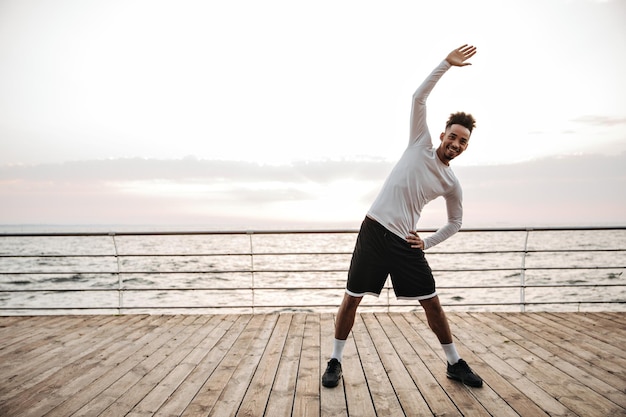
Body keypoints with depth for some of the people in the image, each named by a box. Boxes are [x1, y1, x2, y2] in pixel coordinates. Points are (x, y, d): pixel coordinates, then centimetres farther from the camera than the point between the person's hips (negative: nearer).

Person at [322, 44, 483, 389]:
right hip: (374, 231, -2)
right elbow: (419, 97, 0)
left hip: (405, 242, 2)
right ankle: (335, 362, 19)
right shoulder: (421, 144, 4)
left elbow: (455, 223, 21)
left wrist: (428, 243, 8)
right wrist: (447, 63, -3)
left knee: (432, 303, 6)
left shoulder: (452, 185, 9)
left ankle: (455, 364, 29)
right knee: (351, 299, 1)